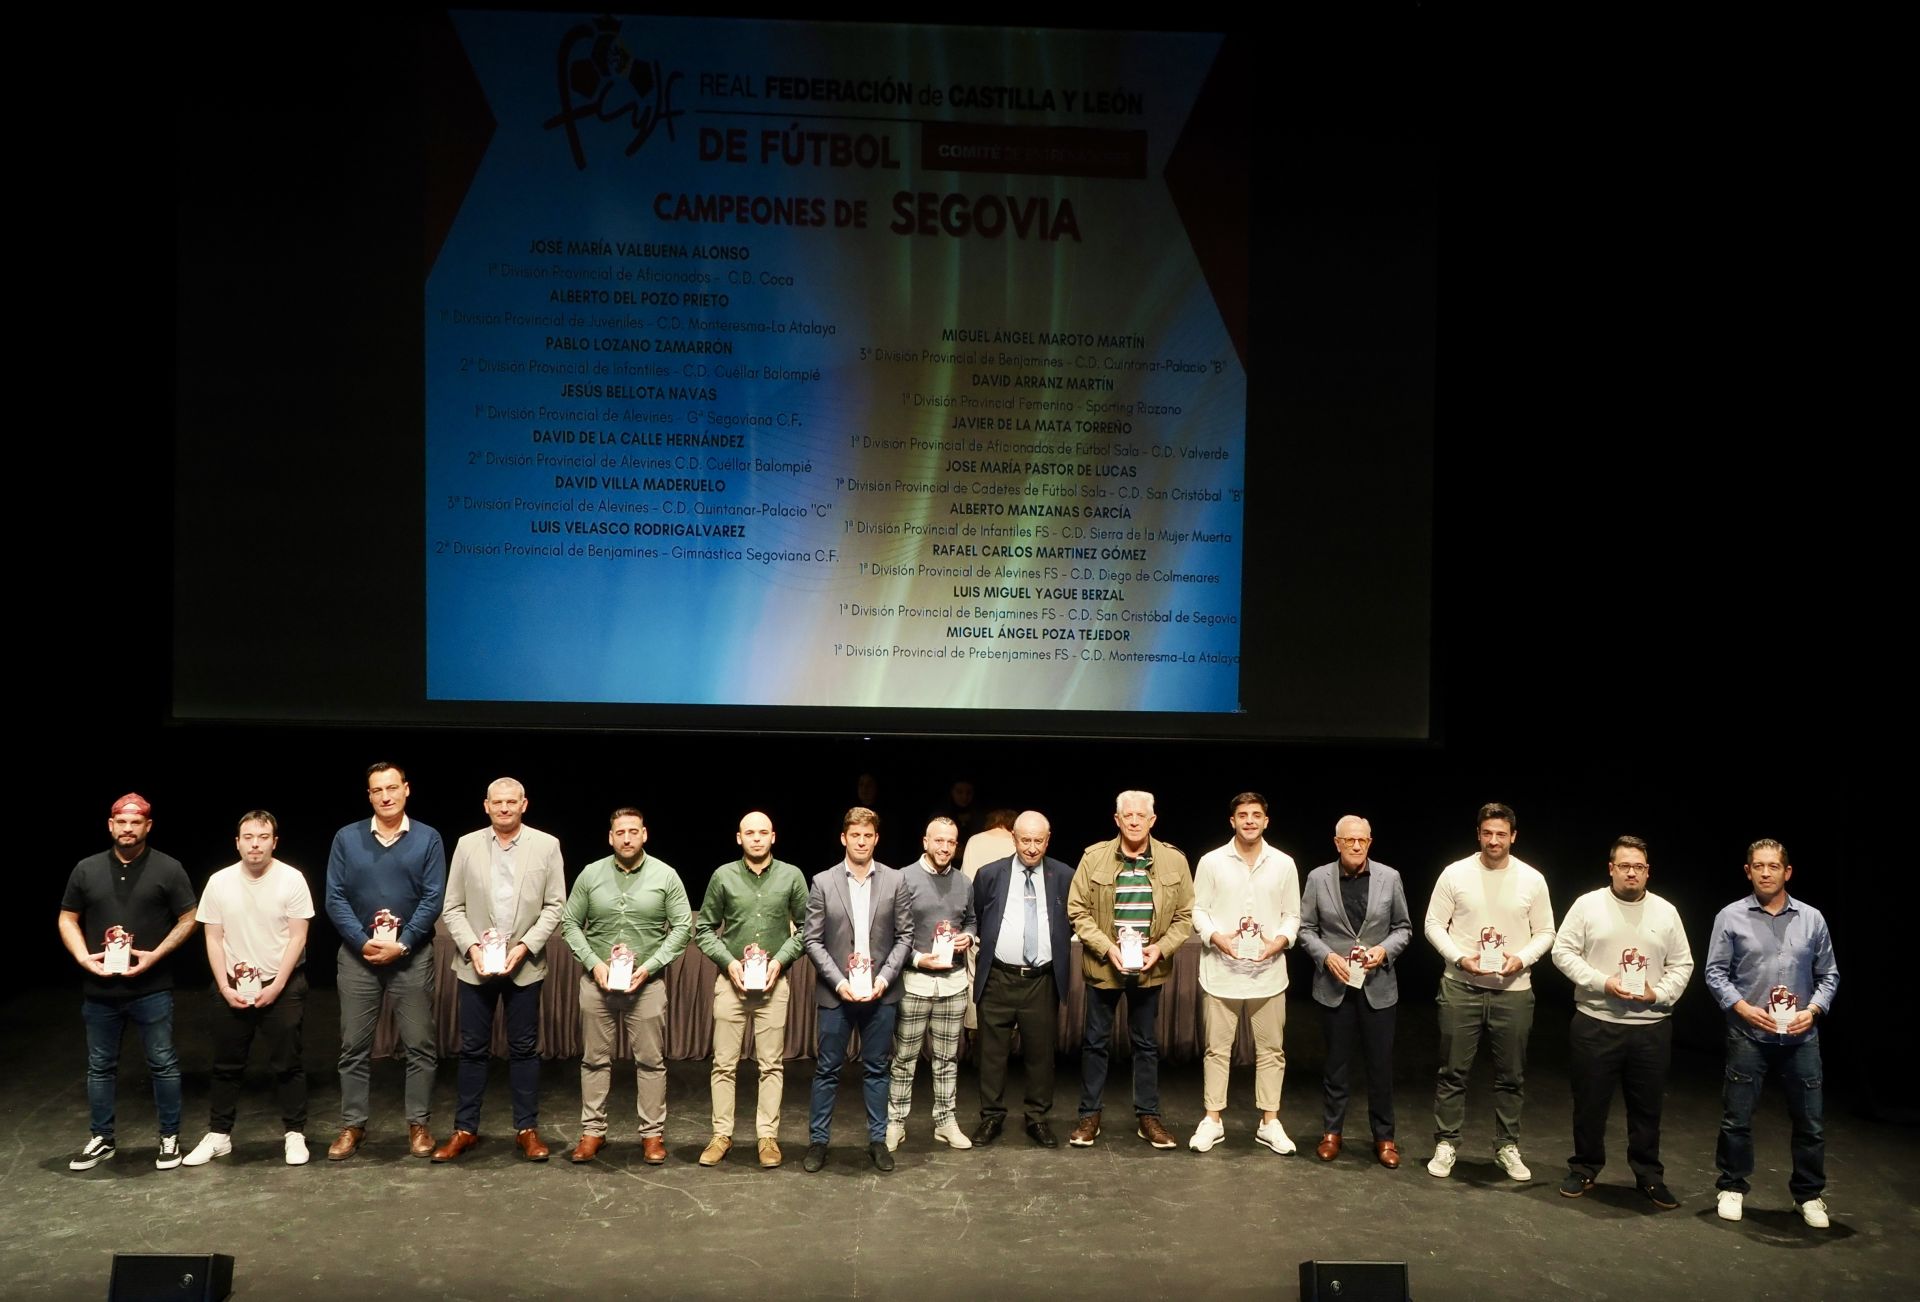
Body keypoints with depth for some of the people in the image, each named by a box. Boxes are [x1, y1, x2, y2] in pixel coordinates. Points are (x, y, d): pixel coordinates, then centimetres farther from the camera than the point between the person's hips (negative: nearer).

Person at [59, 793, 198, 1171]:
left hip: (152, 989, -3)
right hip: (99, 990, 3)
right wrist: (83, 957, -6)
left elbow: (187, 920, -1)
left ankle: (170, 1137, 15)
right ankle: (100, 1139, 26)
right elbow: (68, 919, 11)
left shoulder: (168, 868, -3)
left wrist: (155, 955, -13)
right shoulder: (86, 869, 5)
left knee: (162, 1064, 4)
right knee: (100, 1067, 13)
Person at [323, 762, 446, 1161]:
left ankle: (419, 1125, 11)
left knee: (420, 1045, 2)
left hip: (412, 955, -1)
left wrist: (401, 944, -12)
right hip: (357, 954, 1)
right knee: (354, 1046, 6)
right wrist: (364, 942, -11)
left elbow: (433, 899, -4)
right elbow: (334, 898, -1)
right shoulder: (346, 838, 3)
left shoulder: (428, 838, 0)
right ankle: (352, 1126, 16)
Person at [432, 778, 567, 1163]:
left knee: (524, 1048, 6)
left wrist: (525, 946, -12)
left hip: (525, 965, -1)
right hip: (475, 964, 1)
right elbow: (453, 907, 3)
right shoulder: (467, 845, 2)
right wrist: (471, 948, -10)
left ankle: (527, 1128, 16)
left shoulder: (546, 845, -1)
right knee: (473, 1048, 7)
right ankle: (465, 1129, 18)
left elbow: (554, 905, -2)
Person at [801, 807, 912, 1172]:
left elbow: (904, 935, 3)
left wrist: (884, 978, -9)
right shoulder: (823, 883, -2)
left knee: (876, 1068, 10)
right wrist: (839, 981, -11)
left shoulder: (894, 881, 1)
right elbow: (813, 940, -2)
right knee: (827, 1070, 6)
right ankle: (818, 1141, 17)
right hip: (835, 992, -1)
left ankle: (878, 1140, 21)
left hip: (880, 992, 1)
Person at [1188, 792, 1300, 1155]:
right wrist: (1216, 937, -16)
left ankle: (1269, 1122, 19)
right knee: (1217, 1049, 7)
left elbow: (1292, 915, 7)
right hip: (1221, 972, -1)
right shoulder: (1211, 861, -2)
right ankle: (1212, 1120, 17)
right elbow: (1198, 910, 1)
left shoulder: (1284, 864, 3)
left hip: (1268, 972, 1)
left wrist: (1279, 941, -12)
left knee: (1270, 1050, 8)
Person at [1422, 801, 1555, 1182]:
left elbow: (1545, 933, 6)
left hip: (1514, 991, 1)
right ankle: (1446, 1144, 15)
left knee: (1511, 1076, 10)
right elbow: (1434, 924, 0)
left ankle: (1507, 1147, 23)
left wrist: (1522, 959, -12)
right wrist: (1459, 957, -14)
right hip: (1461, 986, -1)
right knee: (1453, 1071, 5)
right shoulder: (1455, 873, -4)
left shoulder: (1532, 880, 0)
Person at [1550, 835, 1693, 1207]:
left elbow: (1682, 965, 8)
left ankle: (1650, 1177, 24)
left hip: (1651, 1027, 2)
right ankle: (1584, 1170, 23)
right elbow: (1563, 952, -4)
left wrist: (1659, 994, -9)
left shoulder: (1666, 912, 5)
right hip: (1595, 1023, -2)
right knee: (1590, 1103, 7)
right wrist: (1602, 983, -14)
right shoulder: (1588, 905, -2)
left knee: (1647, 1108, 10)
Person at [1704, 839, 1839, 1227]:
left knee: (1811, 1121, 9)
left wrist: (1813, 1011, -8)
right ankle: (1732, 1188, 22)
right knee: (1736, 1118, 6)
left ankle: (1808, 1194, 26)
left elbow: (1828, 975, 7)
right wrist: (1744, 1008, -13)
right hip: (1748, 1035, -2)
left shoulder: (1812, 919, 3)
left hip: (1801, 1037, 2)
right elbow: (1715, 973, -1)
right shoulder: (1731, 917, -3)